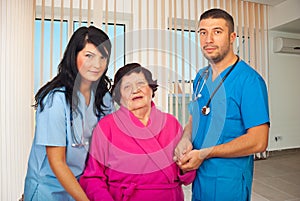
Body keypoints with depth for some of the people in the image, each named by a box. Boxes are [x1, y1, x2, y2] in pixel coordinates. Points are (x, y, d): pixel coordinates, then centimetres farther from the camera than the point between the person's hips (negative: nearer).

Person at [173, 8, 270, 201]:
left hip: (229, 183, -6)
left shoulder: (249, 80, -18)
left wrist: (203, 154, -20)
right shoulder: (201, 77, 4)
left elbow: (258, 141, -21)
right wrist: (185, 140, -10)